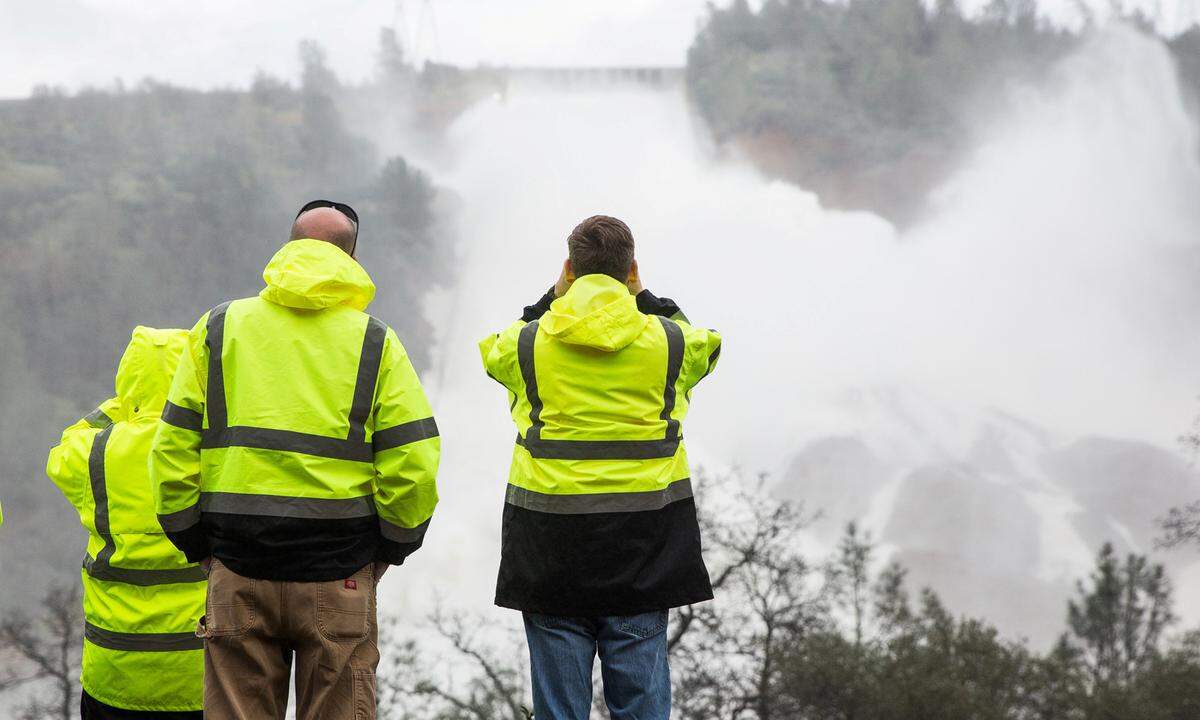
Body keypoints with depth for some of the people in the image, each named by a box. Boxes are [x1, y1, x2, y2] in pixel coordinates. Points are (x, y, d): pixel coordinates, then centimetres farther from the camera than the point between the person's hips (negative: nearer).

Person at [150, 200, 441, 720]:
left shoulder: (219, 328, 6)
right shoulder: (374, 340, 2)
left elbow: (172, 452, 3)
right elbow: (412, 464, -5)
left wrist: (197, 544, 12)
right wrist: (390, 549, 9)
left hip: (237, 574, 1)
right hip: (337, 579, -1)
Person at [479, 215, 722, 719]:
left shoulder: (527, 343, -2)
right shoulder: (670, 340, -1)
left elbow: (494, 353, 22)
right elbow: (707, 346, 23)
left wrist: (555, 296, 17)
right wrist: (642, 297, 21)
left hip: (550, 543, 0)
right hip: (643, 543, 0)